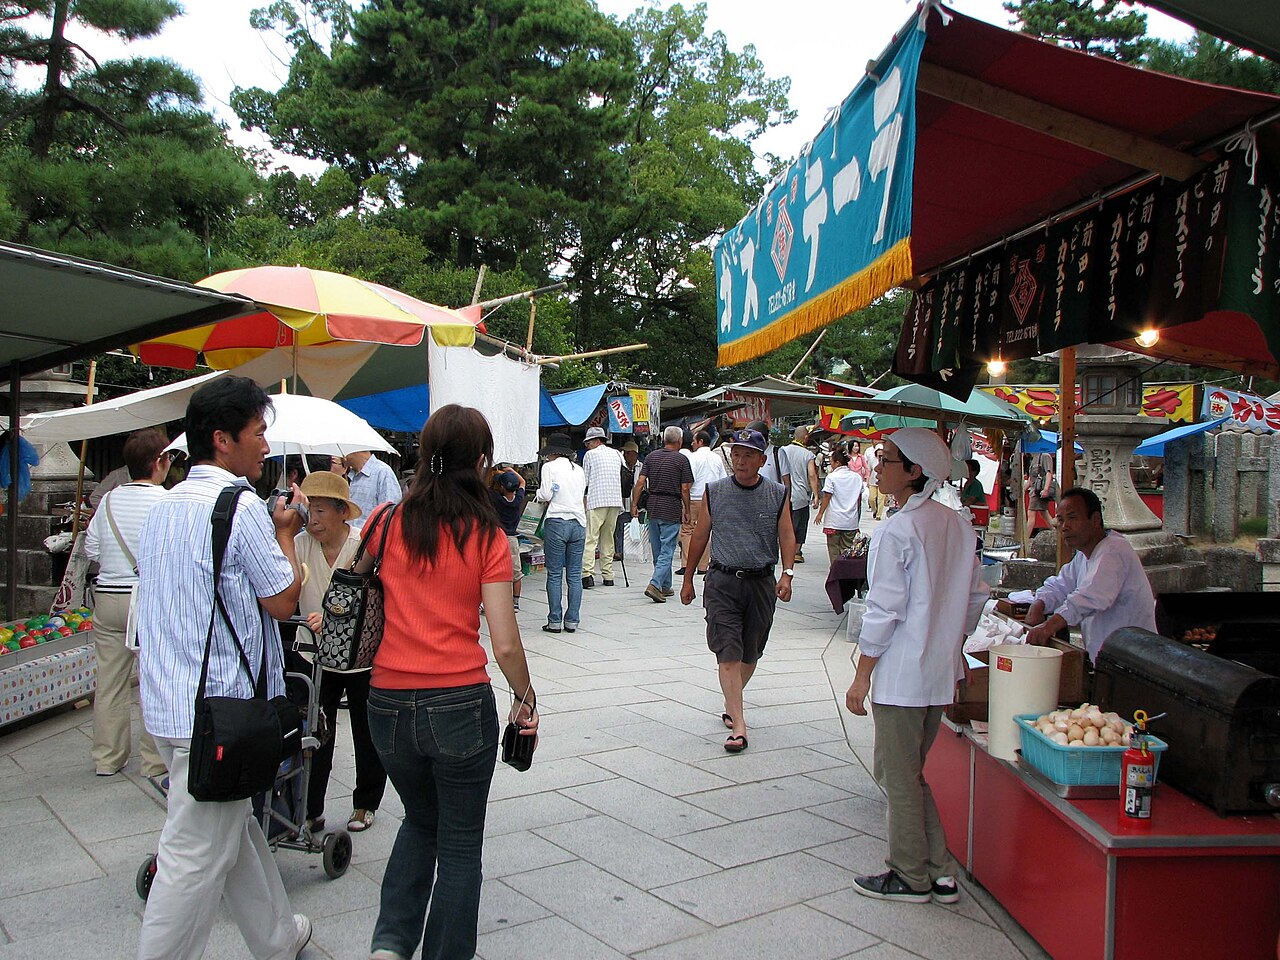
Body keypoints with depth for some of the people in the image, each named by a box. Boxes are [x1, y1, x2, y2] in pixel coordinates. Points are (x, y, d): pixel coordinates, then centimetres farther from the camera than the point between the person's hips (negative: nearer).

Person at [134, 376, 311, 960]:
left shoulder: (162, 507, 11)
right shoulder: (243, 509, -16)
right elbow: (283, 601, -12)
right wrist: (285, 533, 2)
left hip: (166, 703, 9)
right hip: (219, 711, -9)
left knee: (236, 829, 21)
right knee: (196, 858, 1)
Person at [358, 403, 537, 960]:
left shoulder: (388, 523, -2)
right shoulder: (487, 537, -9)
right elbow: (505, 645, -11)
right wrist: (527, 700, 3)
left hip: (388, 704, 3)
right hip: (460, 705, -3)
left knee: (420, 823, 28)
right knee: (460, 845, 16)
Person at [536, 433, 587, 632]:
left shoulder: (549, 467, -1)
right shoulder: (579, 469, 14)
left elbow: (545, 495, -7)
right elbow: (582, 496, 14)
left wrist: (539, 493, 13)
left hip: (557, 522, -5)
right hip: (579, 522, 5)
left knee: (555, 574, 1)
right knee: (575, 574, 6)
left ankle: (555, 621, 2)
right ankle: (572, 621, 7)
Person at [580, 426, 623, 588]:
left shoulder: (590, 455, 2)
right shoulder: (616, 454, 17)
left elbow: (585, 480, 5)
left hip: (596, 501, -5)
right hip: (615, 501, 5)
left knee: (590, 539, -8)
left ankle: (587, 574, -20)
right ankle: (608, 576, 11)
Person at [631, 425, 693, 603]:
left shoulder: (651, 456, 6)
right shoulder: (682, 460, -6)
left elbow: (640, 482, 0)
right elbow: (684, 489, -7)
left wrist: (634, 504, 4)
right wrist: (687, 510, 2)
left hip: (653, 507, 5)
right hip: (671, 509, -5)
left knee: (657, 550, 14)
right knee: (667, 551, -3)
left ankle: (665, 587, 23)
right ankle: (654, 585, -17)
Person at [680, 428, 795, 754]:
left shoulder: (778, 495, 3)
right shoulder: (714, 492, 3)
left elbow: (787, 536, 1)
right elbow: (700, 536, 9)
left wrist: (787, 574, -14)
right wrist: (688, 578, 13)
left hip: (761, 583, 2)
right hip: (722, 582, -1)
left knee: (750, 653, 13)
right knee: (728, 654, -10)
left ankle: (731, 704, 37)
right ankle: (738, 726, -11)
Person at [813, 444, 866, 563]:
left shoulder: (831, 477, -11)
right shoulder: (857, 477, 3)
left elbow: (827, 497, -9)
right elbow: (860, 498, 11)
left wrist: (820, 514, 1)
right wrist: (858, 516, 23)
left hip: (834, 520, -4)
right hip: (851, 521, 4)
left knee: (834, 547, 7)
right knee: (847, 547, 10)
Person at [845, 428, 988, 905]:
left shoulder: (895, 531, -18)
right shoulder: (958, 525, 5)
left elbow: (884, 612, -18)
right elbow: (976, 597, 12)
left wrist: (861, 677, -10)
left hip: (901, 675, -8)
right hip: (943, 673, 8)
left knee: (899, 778, 7)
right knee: (909, 771, 20)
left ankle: (911, 878, 20)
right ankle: (937, 871, 26)